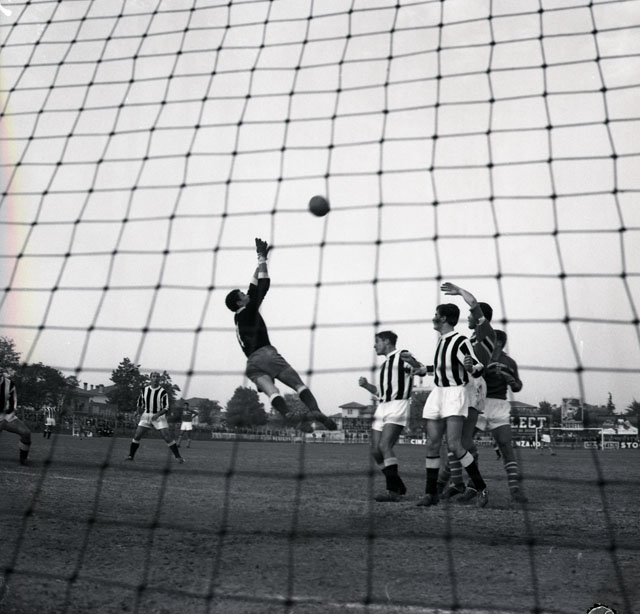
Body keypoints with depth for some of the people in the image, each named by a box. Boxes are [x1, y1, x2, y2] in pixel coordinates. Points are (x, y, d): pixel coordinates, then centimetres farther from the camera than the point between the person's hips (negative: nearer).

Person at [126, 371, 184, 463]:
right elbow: (140, 403, 16)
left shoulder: (163, 392, -10)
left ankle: (178, 457, -3)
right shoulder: (144, 390, 2)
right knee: (136, 436, -5)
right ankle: (131, 455, 12)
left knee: (167, 438, -11)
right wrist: (140, 415, 12)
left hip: (159, 417, -3)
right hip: (146, 417, 4)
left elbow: (166, 407, -13)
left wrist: (157, 415, -25)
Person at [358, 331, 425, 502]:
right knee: (375, 451, 3)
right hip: (382, 408, 9)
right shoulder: (385, 364, 25)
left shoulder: (401, 356, -1)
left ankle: (393, 491, -16)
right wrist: (366, 385, 13)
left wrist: (411, 361, -37)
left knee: (384, 446, -21)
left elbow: (421, 369, -17)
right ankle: (398, 486, 16)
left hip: (398, 406, -9)